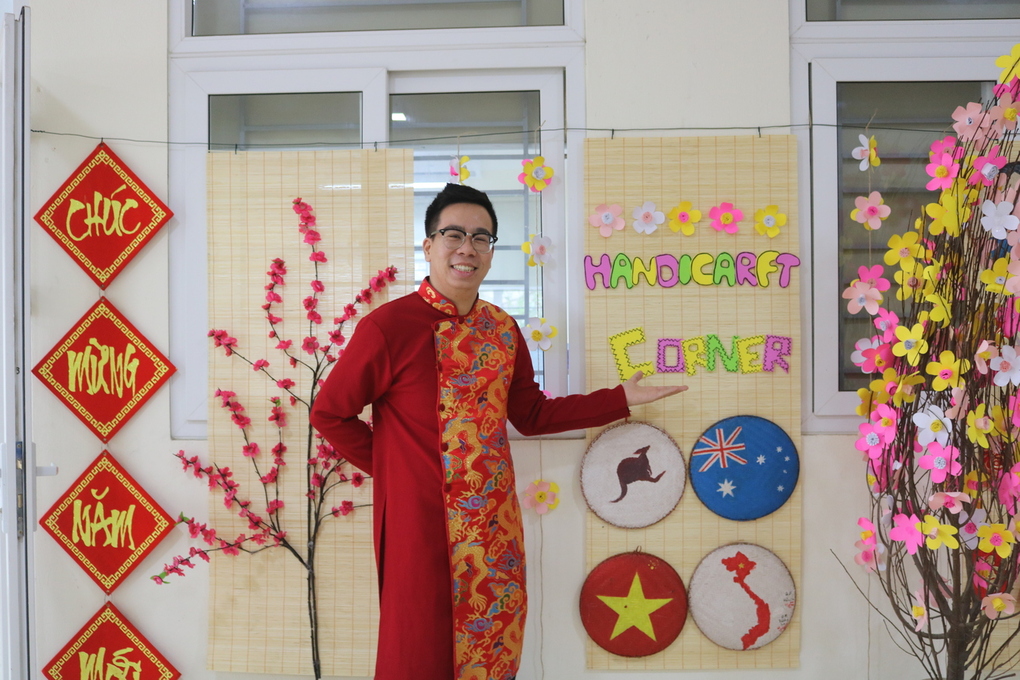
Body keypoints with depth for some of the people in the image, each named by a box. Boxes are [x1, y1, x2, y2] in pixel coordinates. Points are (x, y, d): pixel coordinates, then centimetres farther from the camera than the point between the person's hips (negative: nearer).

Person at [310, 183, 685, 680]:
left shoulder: (503, 329, 7)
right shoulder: (389, 326, -12)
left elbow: (531, 415, 15)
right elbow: (329, 413, -3)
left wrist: (621, 398, 14)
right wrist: (389, 466, -3)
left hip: (496, 527, 5)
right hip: (420, 524, -5)